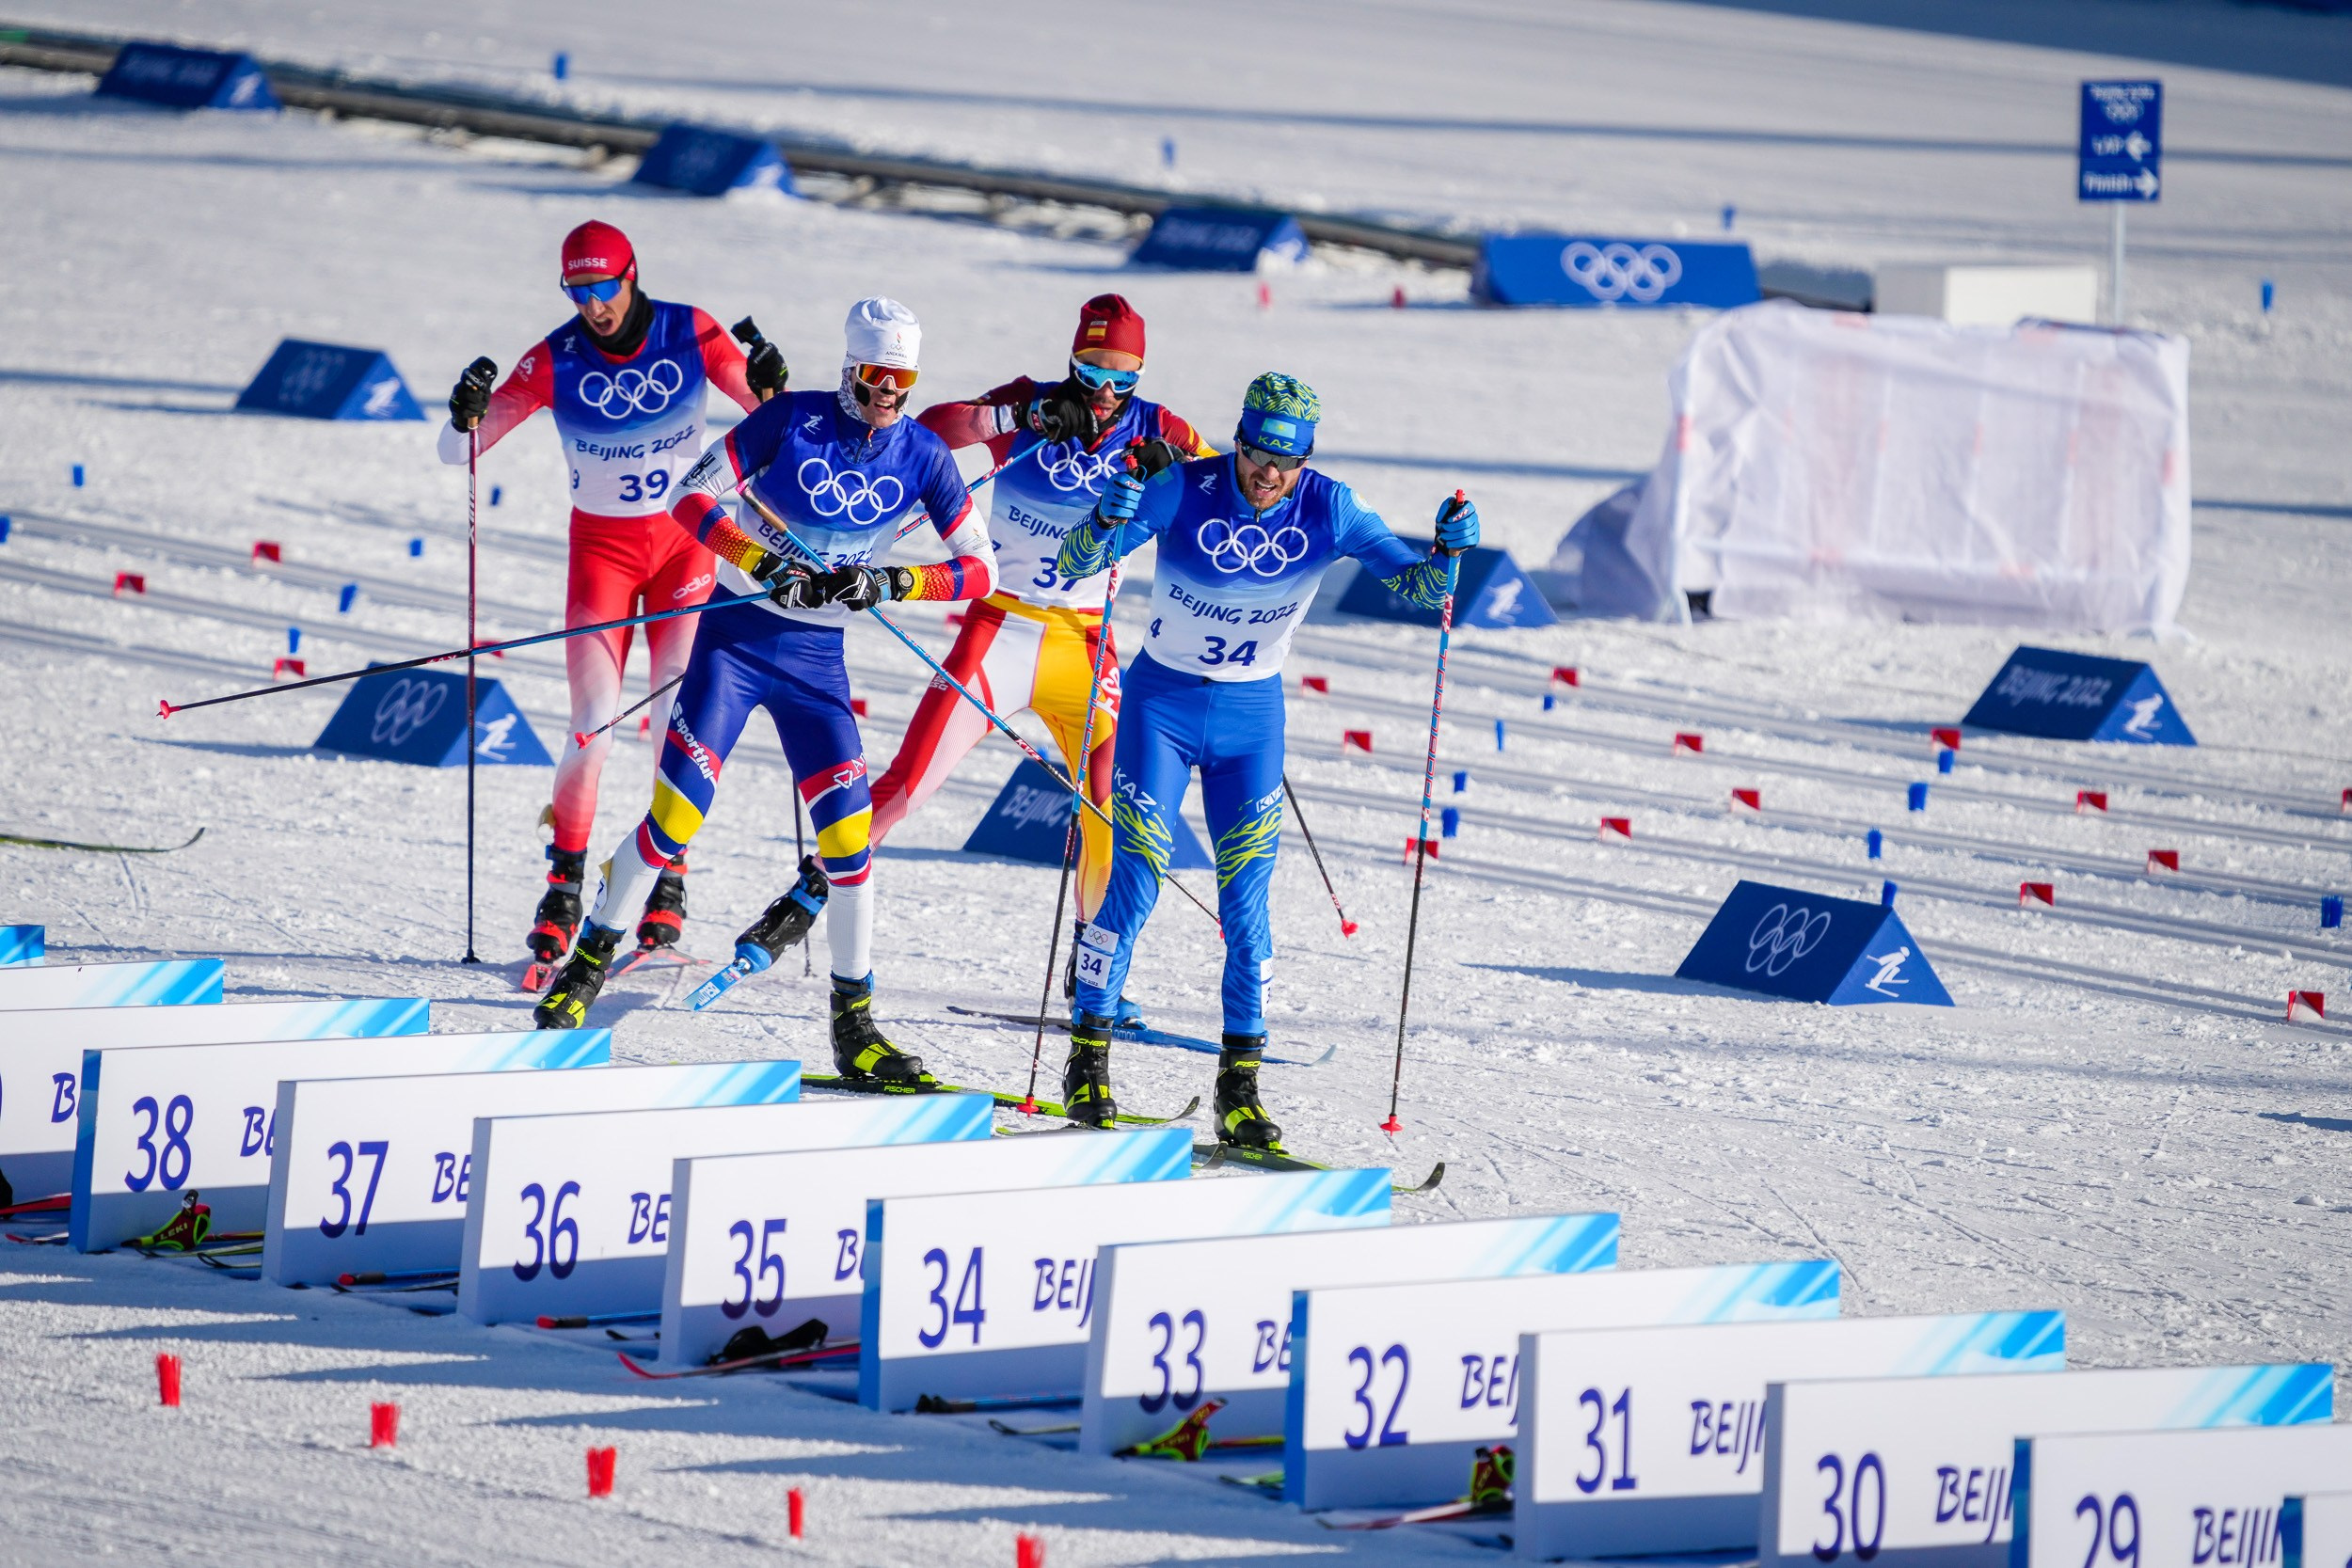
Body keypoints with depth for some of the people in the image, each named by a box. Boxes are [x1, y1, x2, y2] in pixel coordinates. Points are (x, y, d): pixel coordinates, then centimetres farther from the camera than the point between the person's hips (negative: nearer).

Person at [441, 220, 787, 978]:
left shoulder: (688, 333, -11)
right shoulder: (557, 359, -12)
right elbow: (457, 451, -12)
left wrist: (767, 384, -30)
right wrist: (465, 413, -34)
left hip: (685, 540, 0)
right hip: (601, 547, 0)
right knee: (595, 728, -10)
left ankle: (669, 882, 4)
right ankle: (563, 890, 0)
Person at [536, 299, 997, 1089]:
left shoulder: (923, 455, -3)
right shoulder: (793, 420, -10)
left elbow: (979, 570, -2)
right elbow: (692, 499, -9)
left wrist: (892, 582, -18)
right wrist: (763, 563, -22)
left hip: (817, 659, 2)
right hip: (737, 637, -2)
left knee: (849, 834, -6)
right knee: (675, 816, -10)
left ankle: (854, 1028, 3)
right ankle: (590, 960, 8)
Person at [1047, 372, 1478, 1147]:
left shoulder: (1328, 509, -12)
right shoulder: (1184, 491, -17)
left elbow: (1418, 585, -8)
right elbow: (1074, 567, -18)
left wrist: (1449, 549, -29)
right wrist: (1110, 517, -39)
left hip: (1252, 716, 2)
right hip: (1162, 705, -2)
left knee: (1246, 903, -3)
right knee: (1135, 885, -7)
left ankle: (1239, 1090, 3)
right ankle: (1087, 1063, 5)